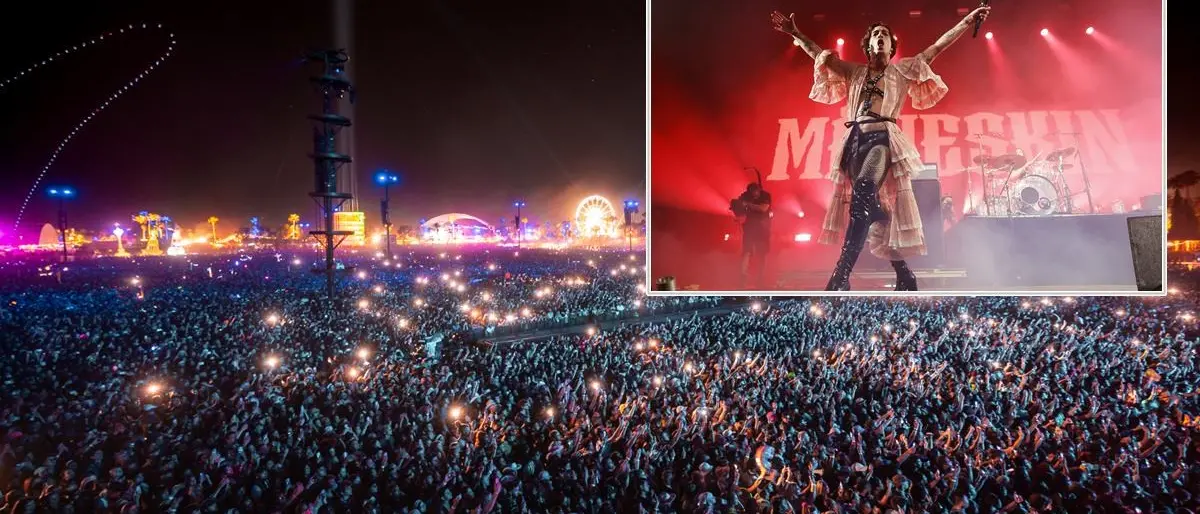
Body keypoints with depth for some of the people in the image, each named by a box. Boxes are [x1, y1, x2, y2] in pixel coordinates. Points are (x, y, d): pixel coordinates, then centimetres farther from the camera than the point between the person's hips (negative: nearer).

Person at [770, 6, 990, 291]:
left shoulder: (903, 70, 19)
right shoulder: (855, 72, 25)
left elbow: (937, 47, 16)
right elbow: (820, 54, 23)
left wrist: (968, 20, 10)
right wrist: (795, 34, 16)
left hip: (883, 138, -4)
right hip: (856, 141, 4)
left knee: (862, 195, -29)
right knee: (874, 210, 0)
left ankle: (840, 277, -39)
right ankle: (904, 275, 11)